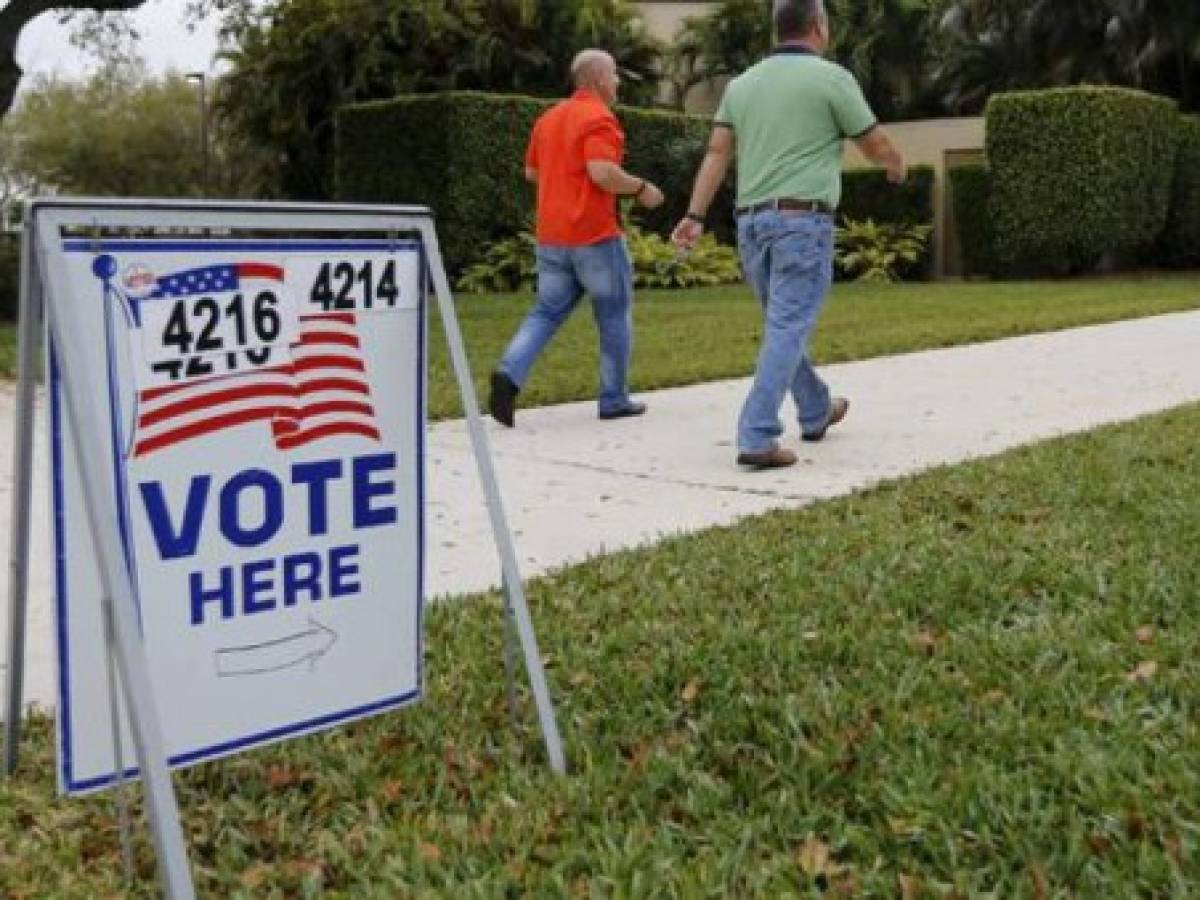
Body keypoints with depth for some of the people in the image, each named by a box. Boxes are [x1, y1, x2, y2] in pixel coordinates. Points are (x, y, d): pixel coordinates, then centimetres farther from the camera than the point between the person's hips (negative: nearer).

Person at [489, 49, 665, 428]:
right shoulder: (599, 118, -11)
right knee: (615, 316, 8)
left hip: (550, 236, 7)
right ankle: (614, 400, 14)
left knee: (546, 312, 11)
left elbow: (531, 172, 20)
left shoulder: (548, 117, 14)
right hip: (595, 235, -7)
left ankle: (509, 374, -12)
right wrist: (641, 188, -9)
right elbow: (603, 172, -24)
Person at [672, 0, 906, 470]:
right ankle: (756, 438, -16)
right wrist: (897, 166, 26)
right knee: (787, 331, -8)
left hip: (751, 221, 7)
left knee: (784, 325, 18)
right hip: (802, 220, -6)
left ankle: (816, 412, 36)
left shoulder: (743, 82, 13)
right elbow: (877, 146, 5)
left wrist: (695, 216, -1)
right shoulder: (832, 77, -2)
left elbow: (716, 154, 4)